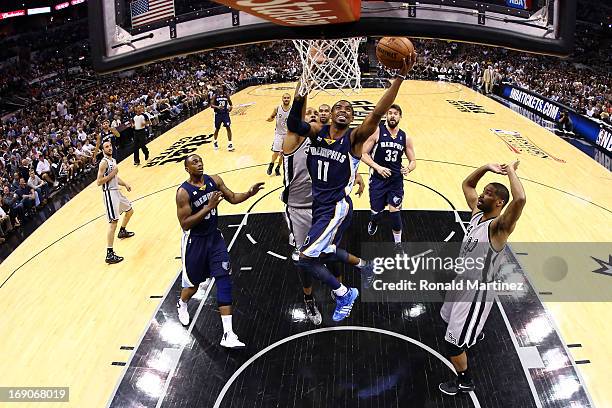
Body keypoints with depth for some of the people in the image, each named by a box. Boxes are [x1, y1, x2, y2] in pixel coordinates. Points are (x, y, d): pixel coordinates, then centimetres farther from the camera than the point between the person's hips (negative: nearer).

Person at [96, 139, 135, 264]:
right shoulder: (104, 162, -15)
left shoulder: (113, 160, 12)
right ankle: (110, 254, -17)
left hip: (116, 191, 10)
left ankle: (122, 231, 51)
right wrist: (112, 173, -20)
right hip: (109, 193, -10)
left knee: (130, 210, 28)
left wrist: (125, 184, 11)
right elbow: (99, 182, -20)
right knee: (113, 222, -15)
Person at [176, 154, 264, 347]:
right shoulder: (183, 192, -19)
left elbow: (232, 198, 6)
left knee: (224, 280, -7)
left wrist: (249, 193, -15)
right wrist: (209, 207, -29)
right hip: (195, 241, -4)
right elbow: (185, 224, -22)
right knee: (194, 283, 12)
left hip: (214, 237, 4)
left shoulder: (214, 180, -4)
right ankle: (182, 304, 52)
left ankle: (228, 335, -8)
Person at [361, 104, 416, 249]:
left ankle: (398, 242, 11)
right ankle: (373, 223, 45)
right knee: (376, 212, 6)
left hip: (396, 179, 1)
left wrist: (408, 168, -13)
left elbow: (413, 161, 10)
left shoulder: (405, 138, 3)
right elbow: (363, 154, -7)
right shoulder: (377, 131, -7)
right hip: (378, 178, -1)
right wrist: (377, 167, -20)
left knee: (395, 211, -9)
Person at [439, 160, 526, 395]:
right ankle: (474, 334, 66)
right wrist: (487, 168, -4)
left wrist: (511, 170, -33)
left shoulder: (498, 226, -27)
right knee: (450, 318, 35)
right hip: (462, 281, 9)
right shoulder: (477, 213, -4)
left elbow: (520, 199, -47)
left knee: (453, 342, -2)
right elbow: (466, 184, 11)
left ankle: (464, 382, 24)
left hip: (477, 291, -9)